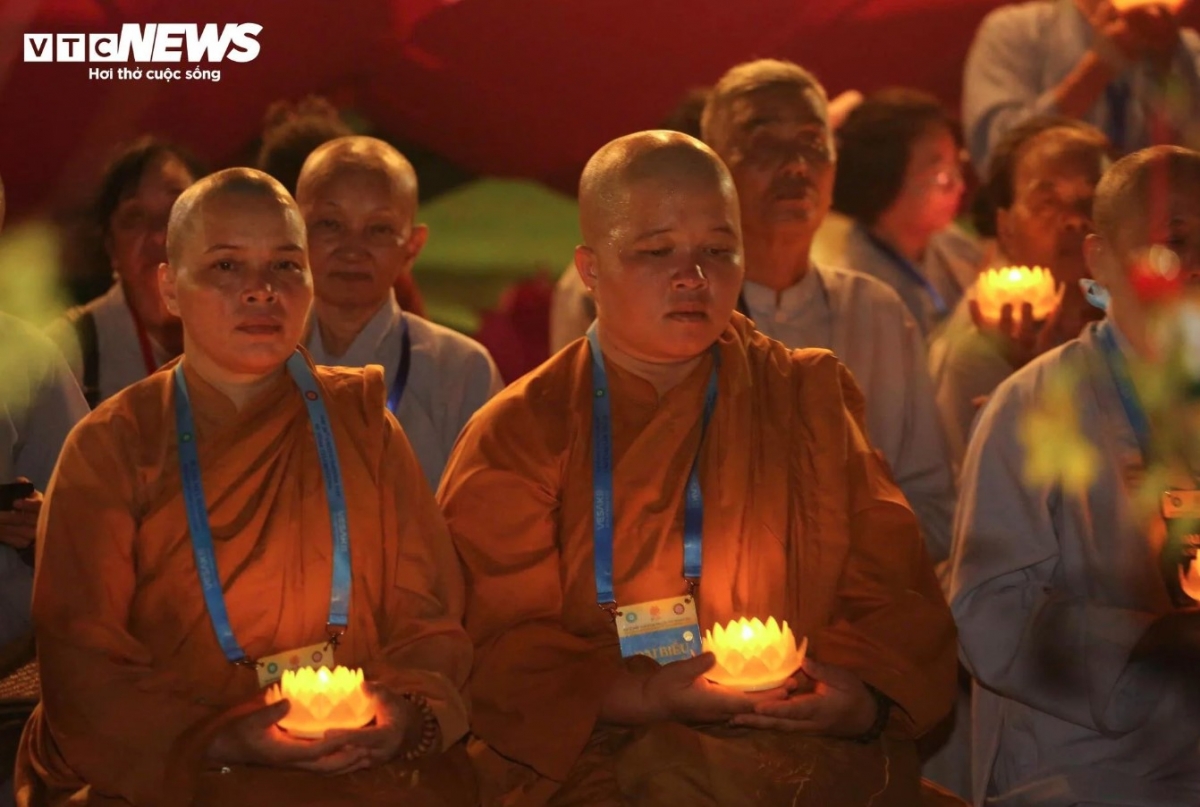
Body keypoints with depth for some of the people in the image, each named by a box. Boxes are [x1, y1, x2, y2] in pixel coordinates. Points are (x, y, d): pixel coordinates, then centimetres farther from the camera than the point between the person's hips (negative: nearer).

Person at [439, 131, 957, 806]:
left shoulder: (814, 396, 17)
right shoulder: (519, 433, 9)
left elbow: (895, 596, 13)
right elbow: (500, 648, 1)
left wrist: (862, 698, -9)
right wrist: (646, 698, -15)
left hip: (815, 750, 1)